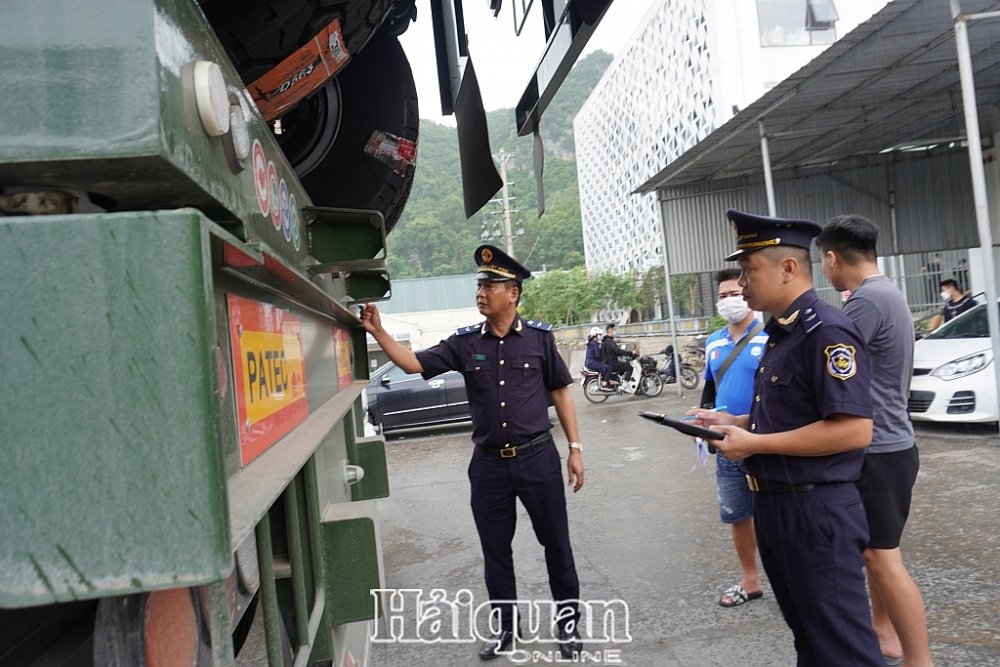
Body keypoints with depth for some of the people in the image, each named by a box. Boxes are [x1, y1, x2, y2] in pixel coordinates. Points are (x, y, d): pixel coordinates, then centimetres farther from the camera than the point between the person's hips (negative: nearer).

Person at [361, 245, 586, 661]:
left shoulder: (539, 336, -3)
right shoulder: (465, 342, 1)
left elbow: (560, 392, 2)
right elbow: (414, 364, -4)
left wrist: (575, 448, 0)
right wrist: (378, 332, -16)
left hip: (537, 457, -2)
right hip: (488, 462, 2)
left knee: (556, 542, 11)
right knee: (495, 549, 15)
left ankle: (567, 618, 33)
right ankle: (504, 625, 35)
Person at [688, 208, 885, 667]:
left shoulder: (827, 332, -19)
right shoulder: (780, 334, 12)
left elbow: (853, 430, -27)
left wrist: (754, 444, -23)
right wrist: (733, 422, 7)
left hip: (816, 510, -10)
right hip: (773, 503, 10)